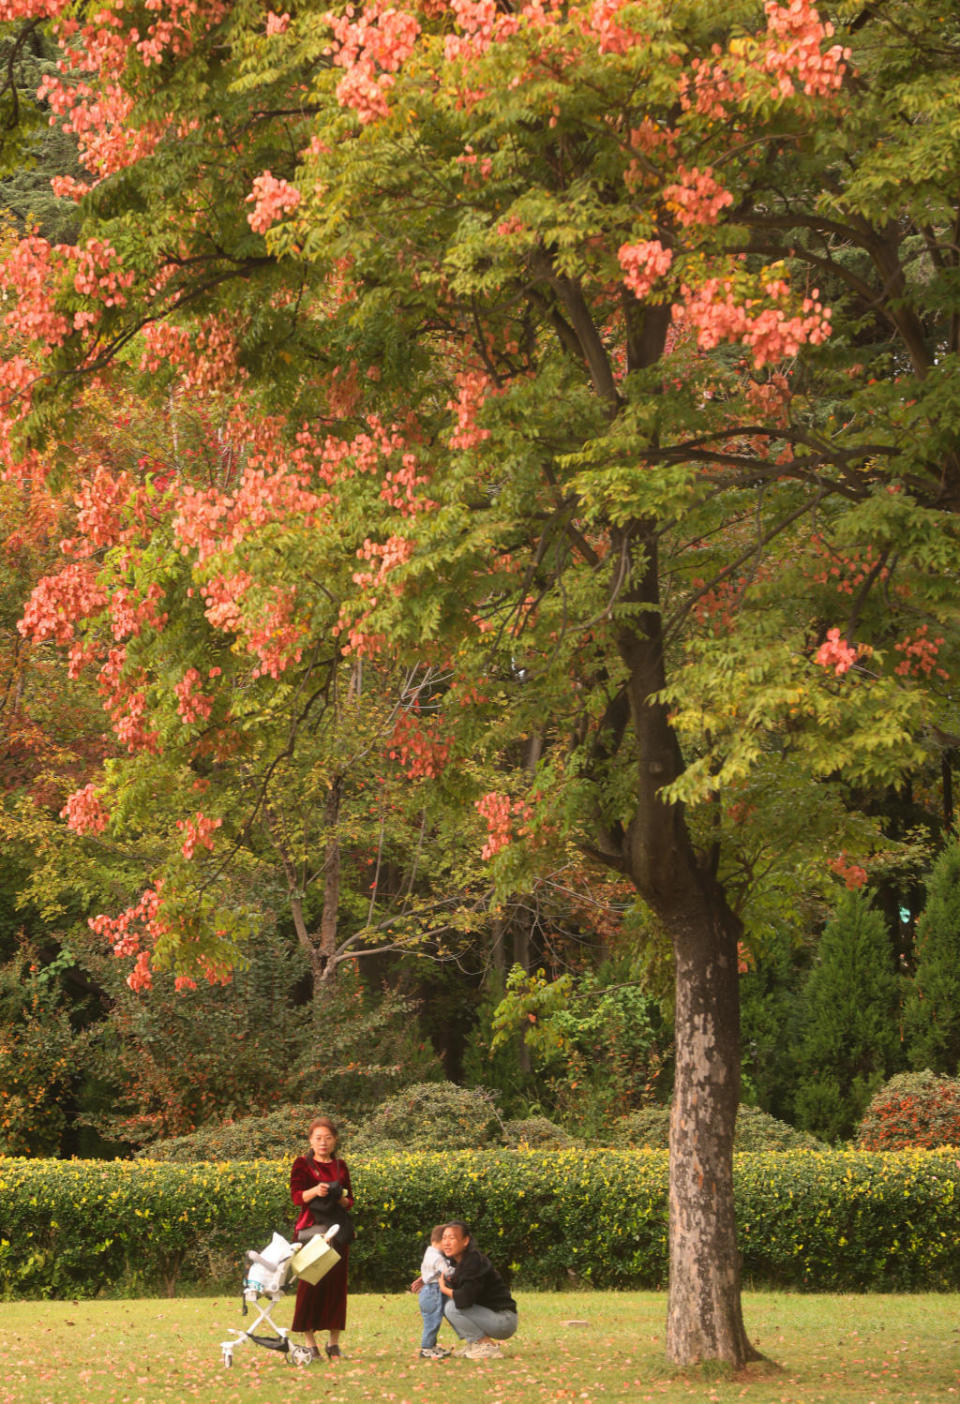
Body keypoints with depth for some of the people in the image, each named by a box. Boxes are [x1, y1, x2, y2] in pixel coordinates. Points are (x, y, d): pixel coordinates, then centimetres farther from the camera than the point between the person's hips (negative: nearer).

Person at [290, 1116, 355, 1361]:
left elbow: (350, 1200, 17)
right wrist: (314, 1191, -26)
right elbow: (296, 1196, -7)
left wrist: (343, 1199, -6)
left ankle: (334, 1342, 9)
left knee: (336, 1284, 2)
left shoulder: (341, 1166, 15)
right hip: (311, 1228, -3)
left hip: (337, 1230, 4)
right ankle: (309, 1342, -5)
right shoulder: (302, 1164, 4)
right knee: (309, 1283, -8)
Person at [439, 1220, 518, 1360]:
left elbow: (465, 1298, -30)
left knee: (452, 1307, -20)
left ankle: (489, 1347, -12)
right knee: (447, 1302, 9)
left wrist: (444, 1289, -11)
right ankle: (474, 1344, 9)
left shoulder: (474, 1262, -21)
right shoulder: (457, 1260, 8)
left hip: (504, 1321, -9)